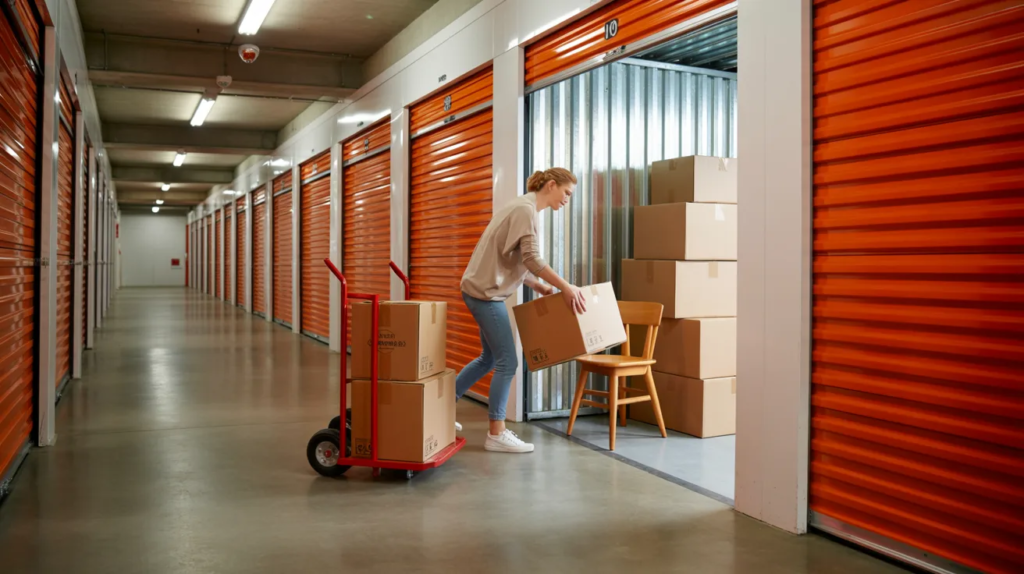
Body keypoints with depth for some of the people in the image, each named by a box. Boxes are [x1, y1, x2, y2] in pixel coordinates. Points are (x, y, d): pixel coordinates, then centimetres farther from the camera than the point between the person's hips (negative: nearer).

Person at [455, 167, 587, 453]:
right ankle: (497, 434, 4)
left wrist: (539, 287, 10)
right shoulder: (526, 209, -14)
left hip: (482, 290, 10)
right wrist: (565, 287, -23)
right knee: (507, 362, -5)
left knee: (490, 358, 19)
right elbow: (531, 259, -24)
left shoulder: (523, 208, 17)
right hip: (486, 292, -10)